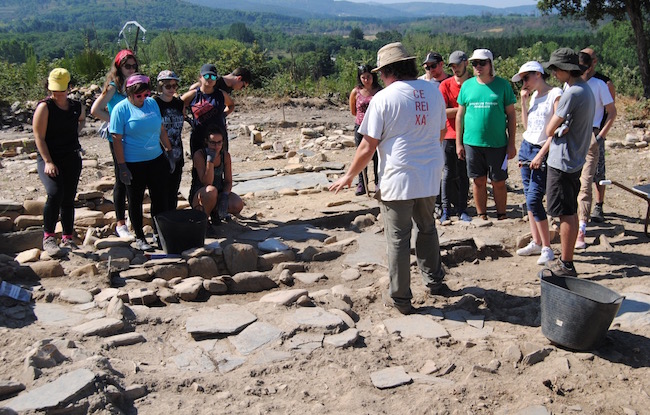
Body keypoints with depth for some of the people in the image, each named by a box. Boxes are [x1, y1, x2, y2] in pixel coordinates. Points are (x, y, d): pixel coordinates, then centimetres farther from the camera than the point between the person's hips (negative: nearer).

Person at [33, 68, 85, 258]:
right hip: (49, 158, -5)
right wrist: (48, 162, -19)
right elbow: (39, 137, -11)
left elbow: (82, 119, 33)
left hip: (72, 158, 5)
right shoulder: (44, 107, -7)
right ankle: (48, 238, -13)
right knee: (55, 194, -24)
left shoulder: (77, 106, 7)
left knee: (69, 199, 8)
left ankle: (68, 239, 19)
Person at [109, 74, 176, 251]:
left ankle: (158, 233, 24)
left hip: (156, 159, 5)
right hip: (133, 163, -5)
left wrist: (169, 151, 14)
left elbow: (161, 129, 14)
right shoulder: (121, 109, -10)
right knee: (135, 201, 8)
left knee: (159, 197, 9)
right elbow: (117, 139, -12)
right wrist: (122, 167, -15)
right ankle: (139, 238, 20)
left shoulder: (152, 103, 5)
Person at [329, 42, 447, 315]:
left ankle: (400, 298, 14)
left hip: (397, 179, -5)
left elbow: (368, 146, -10)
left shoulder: (383, 98, -12)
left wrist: (349, 176, 3)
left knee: (398, 239, 5)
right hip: (430, 177, 5)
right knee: (427, 229, 24)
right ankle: (433, 280, 36)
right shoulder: (433, 91, 4)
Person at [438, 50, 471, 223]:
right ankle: (446, 209, 10)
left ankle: (462, 209, 13)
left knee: (464, 174, 6)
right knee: (449, 173, 3)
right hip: (450, 135, -1)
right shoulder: (446, 84, 1)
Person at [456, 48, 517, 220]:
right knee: (479, 181, 9)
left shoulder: (503, 85, 0)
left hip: (497, 143, -1)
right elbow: (460, 115, 9)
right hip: (472, 142, 2)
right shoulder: (467, 85, 5)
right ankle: (482, 216, 21)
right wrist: (459, 143, 6)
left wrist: (511, 144, -1)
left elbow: (511, 115, 3)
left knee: (499, 182, 5)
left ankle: (501, 217, 18)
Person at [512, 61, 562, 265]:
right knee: (529, 198, 9)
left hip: (542, 151, -8)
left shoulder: (555, 94, -11)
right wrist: (524, 101, 7)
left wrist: (541, 154, -18)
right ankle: (536, 242, 19)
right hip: (526, 148, 8)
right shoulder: (534, 95, 13)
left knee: (533, 200, -12)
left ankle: (547, 248, -2)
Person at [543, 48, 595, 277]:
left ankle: (566, 265, 4)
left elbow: (549, 130, -17)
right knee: (571, 213, 15)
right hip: (576, 160, 10)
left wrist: (555, 111, 0)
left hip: (562, 162, -10)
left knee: (566, 215, -3)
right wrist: (563, 126, -4)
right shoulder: (587, 90, 11)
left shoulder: (572, 93, -20)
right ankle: (566, 260, 26)